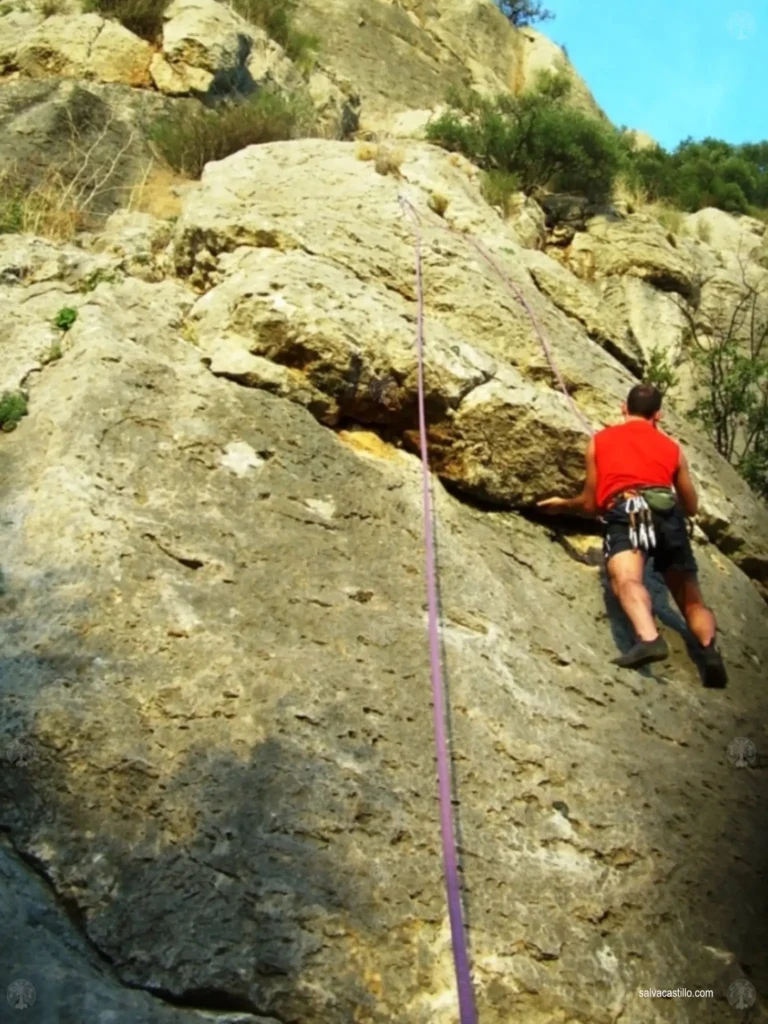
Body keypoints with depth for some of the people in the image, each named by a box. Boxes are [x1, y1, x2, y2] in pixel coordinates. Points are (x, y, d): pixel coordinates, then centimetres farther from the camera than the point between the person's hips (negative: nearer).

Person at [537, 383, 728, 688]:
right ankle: (711, 650, -16)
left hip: (624, 511, -2)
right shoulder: (672, 448, 29)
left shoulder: (600, 440, 26)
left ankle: (649, 639, -55)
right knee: (691, 598, 12)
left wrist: (564, 504, 49)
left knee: (626, 579, -27)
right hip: (667, 513, 3)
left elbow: (590, 504, 28)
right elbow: (691, 508, 37)